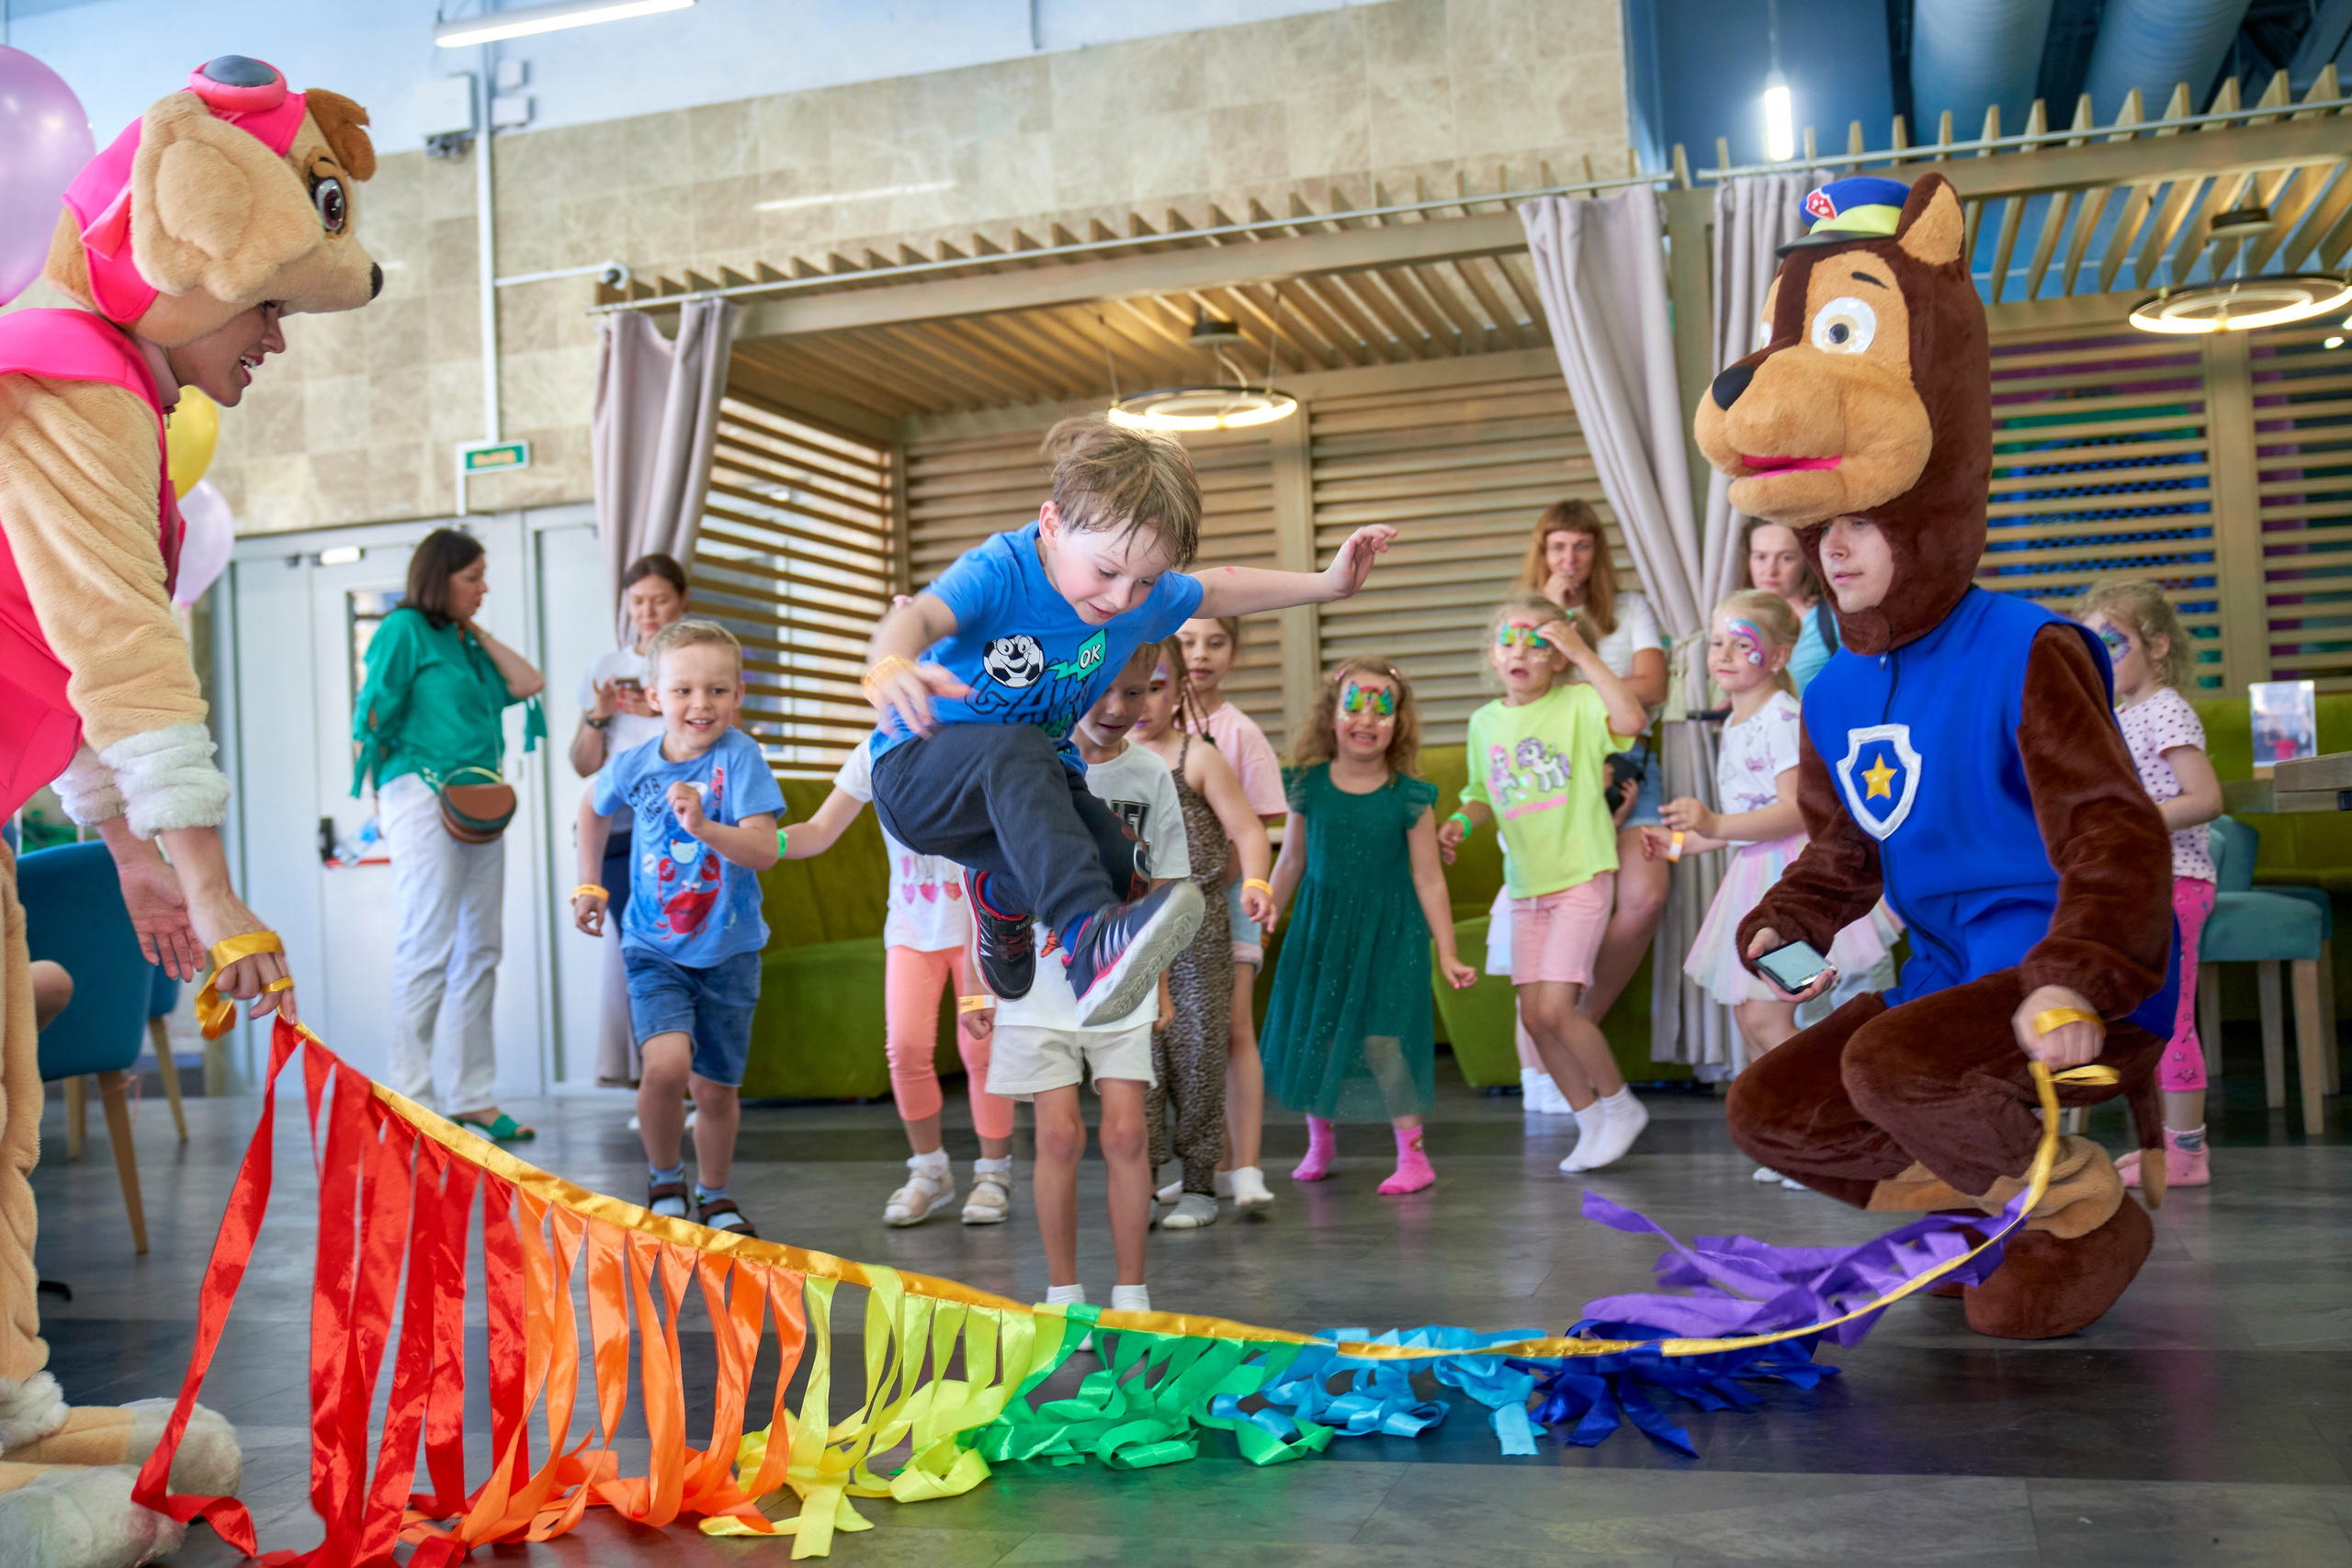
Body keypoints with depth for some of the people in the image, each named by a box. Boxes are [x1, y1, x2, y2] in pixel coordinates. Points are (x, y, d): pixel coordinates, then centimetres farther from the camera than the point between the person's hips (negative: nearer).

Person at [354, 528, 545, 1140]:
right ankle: (412, 1099, -5)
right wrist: (386, 792, -7)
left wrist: (478, 632, 12)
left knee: (479, 950, 7)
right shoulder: (404, 629, -3)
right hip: (422, 795, -8)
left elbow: (527, 684, 12)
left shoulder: (466, 641, 20)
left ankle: (475, 1097, 12)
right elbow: (371, 718, -7)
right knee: (430, 947, -10)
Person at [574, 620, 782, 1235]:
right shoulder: (633, 765, -6)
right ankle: (663, 1180, 4)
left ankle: (714, 1195, 36)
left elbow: (764, 851, -25)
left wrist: (703, 826, -40)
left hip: (728, 952, 0)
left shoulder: (740, 758, -15)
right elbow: (593, 808, 18)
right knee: (667, 1062, -22)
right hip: (655, 948, 0)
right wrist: (589, 884, 16)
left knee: (715, 1087, 10)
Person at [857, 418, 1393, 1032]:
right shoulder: (1000, 573, -26)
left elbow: (1222, 591, 14)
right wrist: (891, 665, -70)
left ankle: (1000, 893, 13)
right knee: (1019, 749, -40)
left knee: (1114, 860, -21)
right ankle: (1090, 937, -55)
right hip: (915, 774, -6)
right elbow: (919, 616, -46)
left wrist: (1327, 583, 6)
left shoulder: (1146, 595, -6)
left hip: (1029, 788, 6)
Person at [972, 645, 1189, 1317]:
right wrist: (981, 982, 2)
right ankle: (1062, 1293, 12)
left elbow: (1159, 892, 10)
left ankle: (1131, 1295, 10)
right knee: (1060, 1134, -3)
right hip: (1039, 977, -1)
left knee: (1125, 1132, -3)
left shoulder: (1151, 774, 1)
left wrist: (1159, 984, 8)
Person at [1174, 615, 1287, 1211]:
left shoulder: (1240, 732, -2)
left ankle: (1246, 1169, -7)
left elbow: (1252, 828, -5)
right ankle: (1216, 1164, 16)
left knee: (1233, 1030, -7)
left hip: (1225, 892, -3)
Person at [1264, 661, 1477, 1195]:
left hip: (1388, 932, -3)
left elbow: (1428, 879, -4)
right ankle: (1320, 1137, 34)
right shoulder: (1309, 788, -4)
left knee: (1381, 1039, -9)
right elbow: (1290, 863, 7)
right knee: (1312, 1034, 9)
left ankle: (1413, 1153, 6)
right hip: (1321, 927, 3)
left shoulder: (1409, 798, -9)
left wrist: (1447, 954, -3)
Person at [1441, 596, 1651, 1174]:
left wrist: (1586, 656, -27)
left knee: (1554, 1008, -14)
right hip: (1526, 886, 6)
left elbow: (1633, 719, -29)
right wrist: (1460, 822, -1)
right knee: (1533, 1016, 5)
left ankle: (1620, 1103, 9)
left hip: (1581, 877, -6)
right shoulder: (1485, 721, 8)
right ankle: (1591, 1120, 23)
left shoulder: (1577, 702, -8)